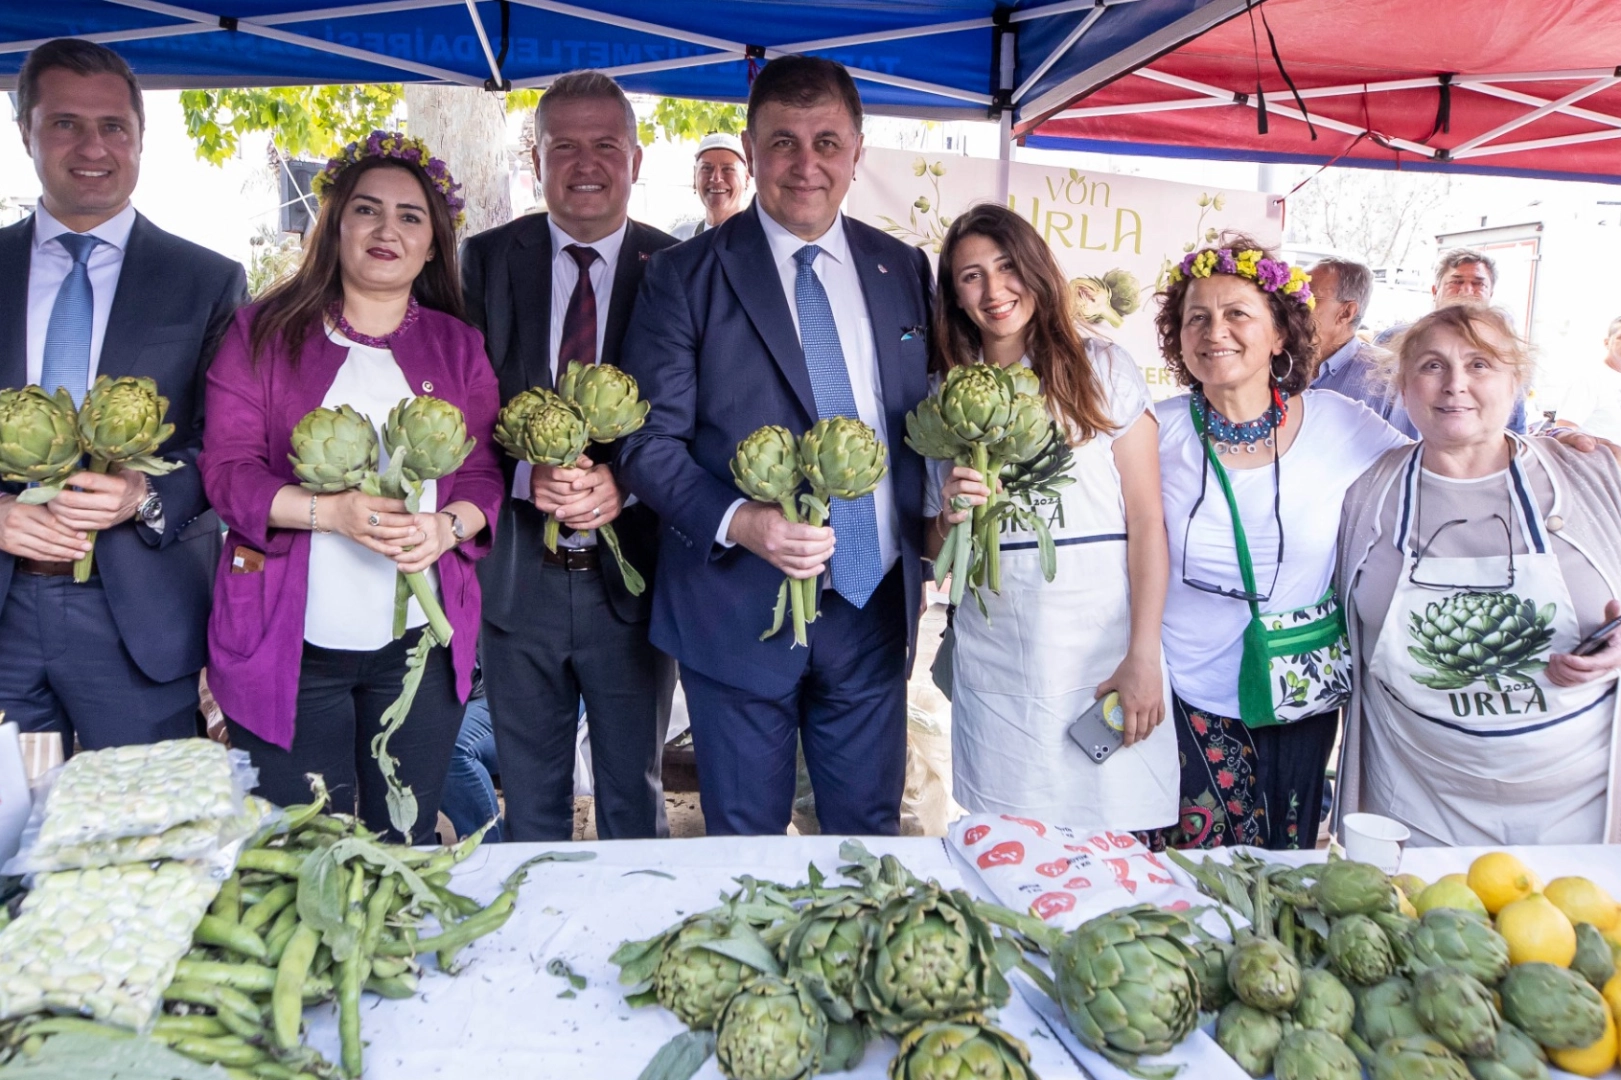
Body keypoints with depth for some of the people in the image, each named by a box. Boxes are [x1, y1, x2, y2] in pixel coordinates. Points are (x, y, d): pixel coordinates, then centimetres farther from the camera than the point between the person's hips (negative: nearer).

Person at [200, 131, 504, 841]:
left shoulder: (458, 346, 10)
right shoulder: (264, 331, 5)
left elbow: (484, 475, 7)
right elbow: (227, 469, -2)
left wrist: (447, 525, -15)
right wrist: (332, 511, -18)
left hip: (421, 643, 2)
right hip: (290, 644, -1)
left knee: (406, 846, 11)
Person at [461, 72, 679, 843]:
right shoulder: (486, 260, 3)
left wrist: (624, 483, -21)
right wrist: (524, 474, -19)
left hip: (632, 577, -1)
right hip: (518, 577, 1)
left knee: (634, 797, 16)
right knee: (530, 800, 18)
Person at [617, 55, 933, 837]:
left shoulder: (903, 271, 8)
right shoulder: (686, 277, -4)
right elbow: (651, 441, -7)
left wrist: (920, 562, 4)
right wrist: (738, 523, -23)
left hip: (875, 605, 4)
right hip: (740, 611, -3)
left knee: (870, 835, 16)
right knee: (745, 844, 12)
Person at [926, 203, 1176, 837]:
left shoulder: (1102, 368, 2)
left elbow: (1148, 522, -2)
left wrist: (1143, 657, -10)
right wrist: (950, 516, -10)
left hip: (1105, 645, -2)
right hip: (996, 659, 2)